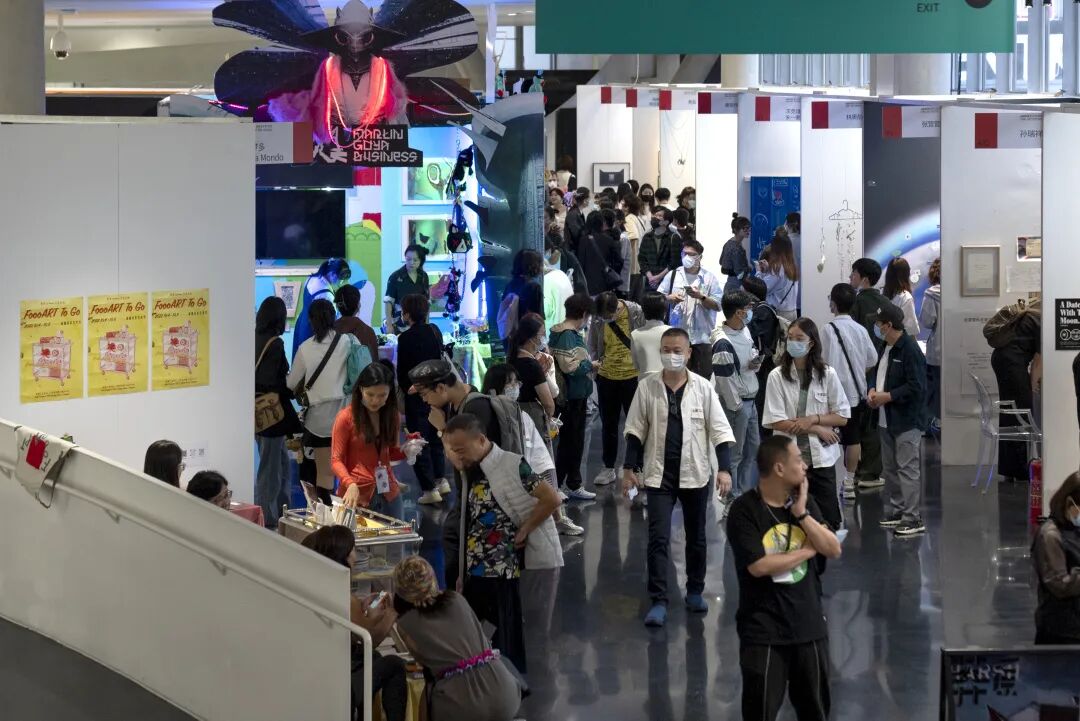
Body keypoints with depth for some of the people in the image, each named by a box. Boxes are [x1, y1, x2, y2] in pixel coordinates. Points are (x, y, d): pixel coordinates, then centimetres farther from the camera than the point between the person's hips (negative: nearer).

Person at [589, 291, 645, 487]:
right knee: (608, 424, 14)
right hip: (606, 377, 3)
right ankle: (608, 467, 26)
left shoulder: (636, 313, -16)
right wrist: (594, 361, -17)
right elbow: (592, 346, 3)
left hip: (633, 375, -3)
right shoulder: (598, 320, -8)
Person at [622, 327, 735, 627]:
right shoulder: (647, 387, -2)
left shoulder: (702, 388, -5)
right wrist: (630, 468, -1)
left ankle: (695, 591, 30)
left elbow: (719, 430, -4)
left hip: (695, 474, 1)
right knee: (658, 538, -7)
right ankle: (658, 601, -5)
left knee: (696, 536, 13)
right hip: (659, 474, 0)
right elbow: (636, 430, 3)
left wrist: (724, 468, -12)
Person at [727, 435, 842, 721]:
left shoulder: (805, 501, 5)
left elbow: (833, 549, -2)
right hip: (763, 629, -5)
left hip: (809, 623, 5)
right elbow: (759, 566, -21)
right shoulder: (745, 510, -12)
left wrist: (802, 514, -13)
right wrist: (808, 551, -9)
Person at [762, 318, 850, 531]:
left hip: (821, 457, 1)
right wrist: (818, 429, -10)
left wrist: (813, 419, -13)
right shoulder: (777, 376, -4)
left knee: (829, 520, 3)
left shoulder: (827, 375, 0)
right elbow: (775, 421, -9)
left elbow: (842, 416, 3)